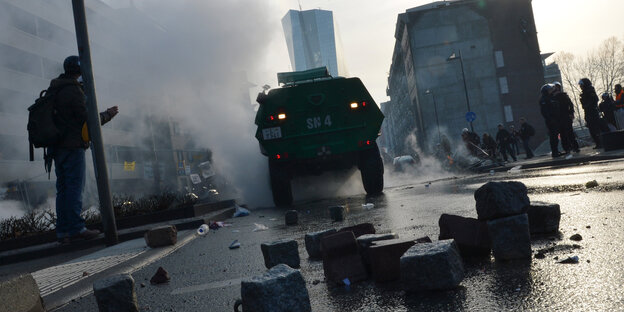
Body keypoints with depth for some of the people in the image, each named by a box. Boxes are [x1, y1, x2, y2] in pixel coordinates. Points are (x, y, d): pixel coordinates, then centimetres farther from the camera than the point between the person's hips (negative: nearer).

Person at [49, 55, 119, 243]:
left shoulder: (53, 90, 17)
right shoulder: (74, 91, -10)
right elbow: (87, 119, -11)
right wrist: (107, 115, 2)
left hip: (57, 147, 8)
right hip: (72, 145, -8)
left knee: (63, 188, 8)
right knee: (75, 186, -7)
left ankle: (63, 231, 7)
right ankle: (76, 228, -9)